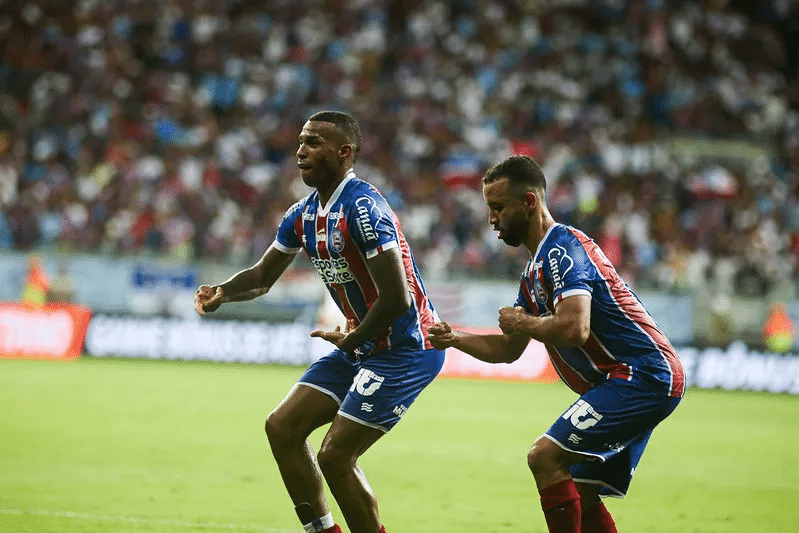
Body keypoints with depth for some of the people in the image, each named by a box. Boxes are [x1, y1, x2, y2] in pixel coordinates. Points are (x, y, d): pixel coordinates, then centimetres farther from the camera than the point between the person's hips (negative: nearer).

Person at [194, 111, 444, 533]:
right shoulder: (304, 214, 7)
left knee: (335, 455, -12)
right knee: (282, 427, 5)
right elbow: (262, 276, 18)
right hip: (362, 344, 9)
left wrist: (352, 340, -12)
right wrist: (222, 292, -3)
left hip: (407, 348, -9)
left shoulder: (363, 209, -22)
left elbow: (396, 299, -27)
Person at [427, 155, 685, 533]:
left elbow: (574, 328, -28)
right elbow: (508, 350, 24)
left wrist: (521, 323, -10)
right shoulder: (536, 269, 19)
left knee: (545, 457, -18)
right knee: (579, 496, 11)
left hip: (642, 376, -11)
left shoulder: (562, 248, -14)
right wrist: (455, 339, 8)